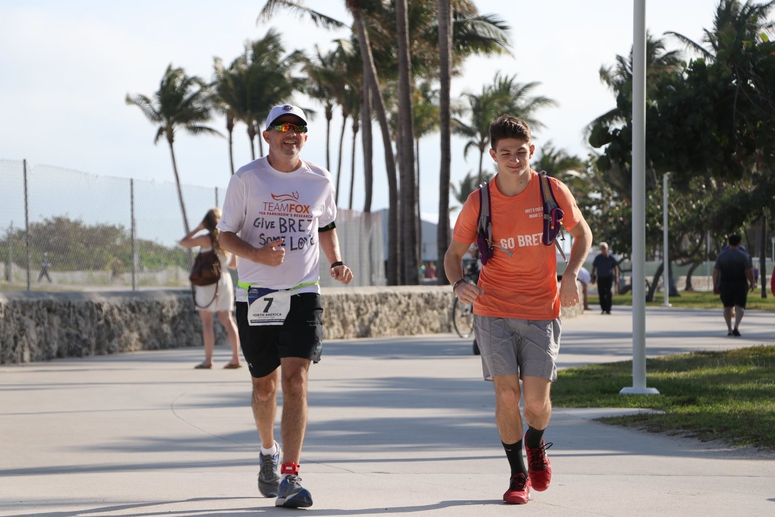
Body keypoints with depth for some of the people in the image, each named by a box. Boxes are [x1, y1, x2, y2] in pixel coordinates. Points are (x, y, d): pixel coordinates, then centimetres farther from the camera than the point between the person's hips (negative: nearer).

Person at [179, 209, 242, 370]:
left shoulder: (205, 239, -8)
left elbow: (183, 242, 3)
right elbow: (233, 264, 12)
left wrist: (198, 228, 7)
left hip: (207, 282, -4)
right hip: (225, 280, 4)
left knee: (207, 322, -1)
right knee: (227, 320, 8)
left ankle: (208, 360, -4)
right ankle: (236, 358, 2)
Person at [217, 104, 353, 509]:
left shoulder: (320, 181, 5)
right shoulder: (246, 179, -2)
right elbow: (226, 234, -1)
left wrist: (336, 263, 4)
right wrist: (257, 255, -21)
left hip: (303, 294, 0)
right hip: (255, 296, 0)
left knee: (295, 380, -15)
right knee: (264, 387, 10)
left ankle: (289, 478, -17)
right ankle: (268, 452, 40)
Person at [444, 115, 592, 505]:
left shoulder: (553, 191, -3)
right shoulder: (478, 202, -3)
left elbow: (582, 232, 12)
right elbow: (454, 253, 8)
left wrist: (571, 274, -5)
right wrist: (459, 284, -14)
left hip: (541, 313, 0)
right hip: (493, 311, 0)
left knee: (537, 402, -6)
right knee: (507, 393, -10)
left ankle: (536, 443, 30)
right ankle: (518, 473, 12)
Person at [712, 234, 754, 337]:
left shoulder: (721, 255, 0)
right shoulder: (744, 256, -7)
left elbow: (715, 271, -4)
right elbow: (749, 271, -11)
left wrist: (715, 285, -1)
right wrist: (752, 283, 3)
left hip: (725, 285, 2)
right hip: (740, 285, -2)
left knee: (727, 306, 16)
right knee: (740, 307, 0)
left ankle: (729, 329, 15)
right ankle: (736, 327, -20)